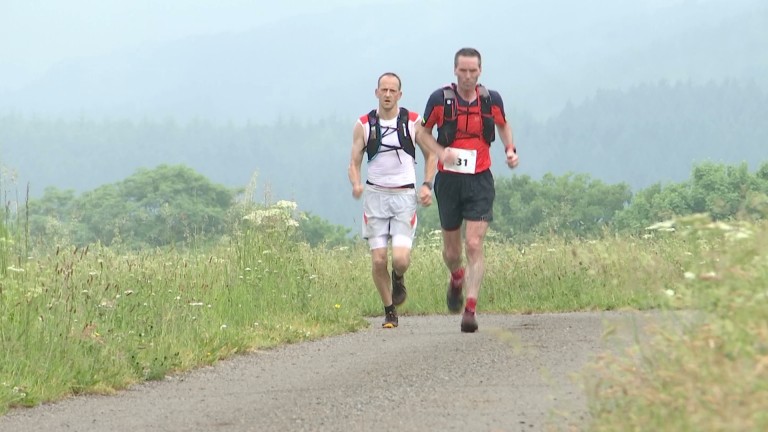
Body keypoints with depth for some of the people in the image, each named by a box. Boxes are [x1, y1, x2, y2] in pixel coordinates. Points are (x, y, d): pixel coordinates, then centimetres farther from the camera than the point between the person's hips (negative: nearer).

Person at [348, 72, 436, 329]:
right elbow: (354, 162, 5)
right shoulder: (364, 125, 2)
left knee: (400, 258, -16)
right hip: (375, 194, 1)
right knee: (378, 261, -5)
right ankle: (389, 311, 15)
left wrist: (427, 185, -3)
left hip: (405, 195, -1)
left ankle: (398, 279, 21)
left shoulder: (413, 122, 1)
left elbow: (430, 155, 11)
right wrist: (356, 184, -16)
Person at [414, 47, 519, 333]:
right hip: (449, 180, 1)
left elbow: (503, 126, 20)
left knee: (474, 245, -14)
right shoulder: (440, 99, -5)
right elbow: (422, 132, 6)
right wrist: (441, 152, -12)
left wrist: (510, 149, 2)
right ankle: (457, 279, 45)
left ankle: (470, 309, -15)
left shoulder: (491, 100, 0)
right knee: (451, 250, 10)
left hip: (480, 181, -1)